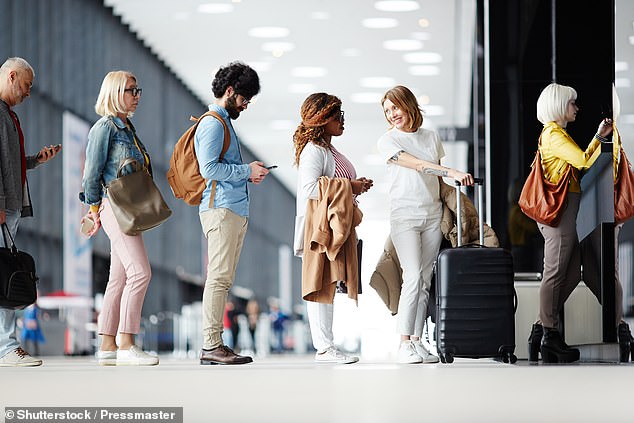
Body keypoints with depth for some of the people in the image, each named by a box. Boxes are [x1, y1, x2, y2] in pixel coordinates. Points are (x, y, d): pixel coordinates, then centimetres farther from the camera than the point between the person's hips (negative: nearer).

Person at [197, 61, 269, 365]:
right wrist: (247, 171, -10)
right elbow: (209, 168, -18)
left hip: (235, 211, 10)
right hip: (221, 209, -10)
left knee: (223, 278, 8)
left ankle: (214, 344, 9)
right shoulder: (213, 124, -8)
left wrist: (250, 173, 11)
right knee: (219, 277, -12)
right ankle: (211, 346, -12)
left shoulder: (224, 122, 24)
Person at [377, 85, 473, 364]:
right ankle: (404, 344, -14)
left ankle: (417, 341, 3)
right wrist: (452, 172, -25)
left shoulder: (431, 137, 15)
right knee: (413, 278, -15)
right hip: (404, 215, -4)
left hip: (432, 215, 4)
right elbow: (416, 165, -14)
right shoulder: (388, 141, 0)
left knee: (425, 281, 1)